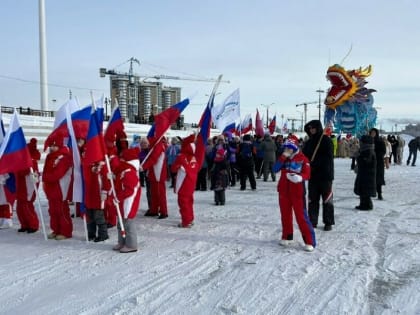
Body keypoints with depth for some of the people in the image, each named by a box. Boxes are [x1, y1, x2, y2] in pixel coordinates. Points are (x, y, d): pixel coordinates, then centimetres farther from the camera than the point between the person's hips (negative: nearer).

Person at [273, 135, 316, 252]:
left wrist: (300, 177, -30)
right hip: (283, 190, 5)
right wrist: (283, 157, -14)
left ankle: (309, 241, -5)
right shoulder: (283, 158, 8)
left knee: (301, 216, -8)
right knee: (285, 214, 14)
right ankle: (287, 236, 29)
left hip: (297, 191, -5)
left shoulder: (302, 159, -6)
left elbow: (307, 174, -9)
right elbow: (275, 169, -6)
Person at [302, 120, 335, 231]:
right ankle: (312, 221, 16)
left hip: (324, 174, -5)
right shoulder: (308, 142, 12)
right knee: (312, 199, 8)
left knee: (327, 198, 2)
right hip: (312, 175, 5)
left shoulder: (326, 140, -6)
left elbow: (328, 157, -12)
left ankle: (328, 222, 10)